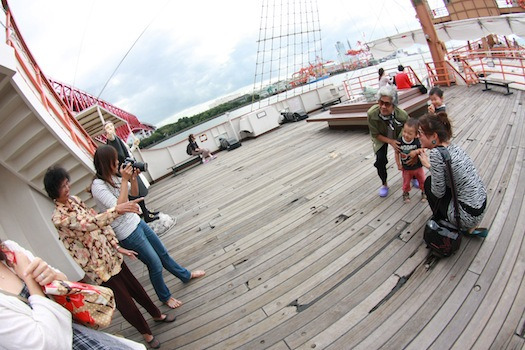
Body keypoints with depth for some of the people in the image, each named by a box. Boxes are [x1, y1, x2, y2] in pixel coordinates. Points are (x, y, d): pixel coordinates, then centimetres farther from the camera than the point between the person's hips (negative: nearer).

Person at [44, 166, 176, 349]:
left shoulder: (74, 200, 1)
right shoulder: (59, 217, -22)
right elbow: (88, 223, -38)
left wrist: (117, 246, 4)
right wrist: (116, 209, -52)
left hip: (111, 254, 6)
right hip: (98, 266, -6)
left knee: (135, 286, 20)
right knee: (125, 301, 9)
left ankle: (157, 314, 44)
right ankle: (146, 333, 34)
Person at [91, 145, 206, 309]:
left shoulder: (113, 177, 1)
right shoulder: (98, 186, -22)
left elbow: (134, 193, 11)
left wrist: (133, 178, -6)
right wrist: (124, 180, -28)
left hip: (137, 222, 8)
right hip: (128, 234, -8)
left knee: (163, 252, 21)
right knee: (155, 264, 5)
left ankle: (186, 275, 41)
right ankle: (165, 297, 30)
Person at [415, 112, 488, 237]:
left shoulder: (436, 153, -24)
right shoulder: (452, 146, 1)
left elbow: (439, 193, -16)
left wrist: (430, 166, -4)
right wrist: (431, 164, 3)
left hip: (468, 215, -7)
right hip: (481, 204, 7)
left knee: (429, 183, 6)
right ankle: (470, 227, 27)